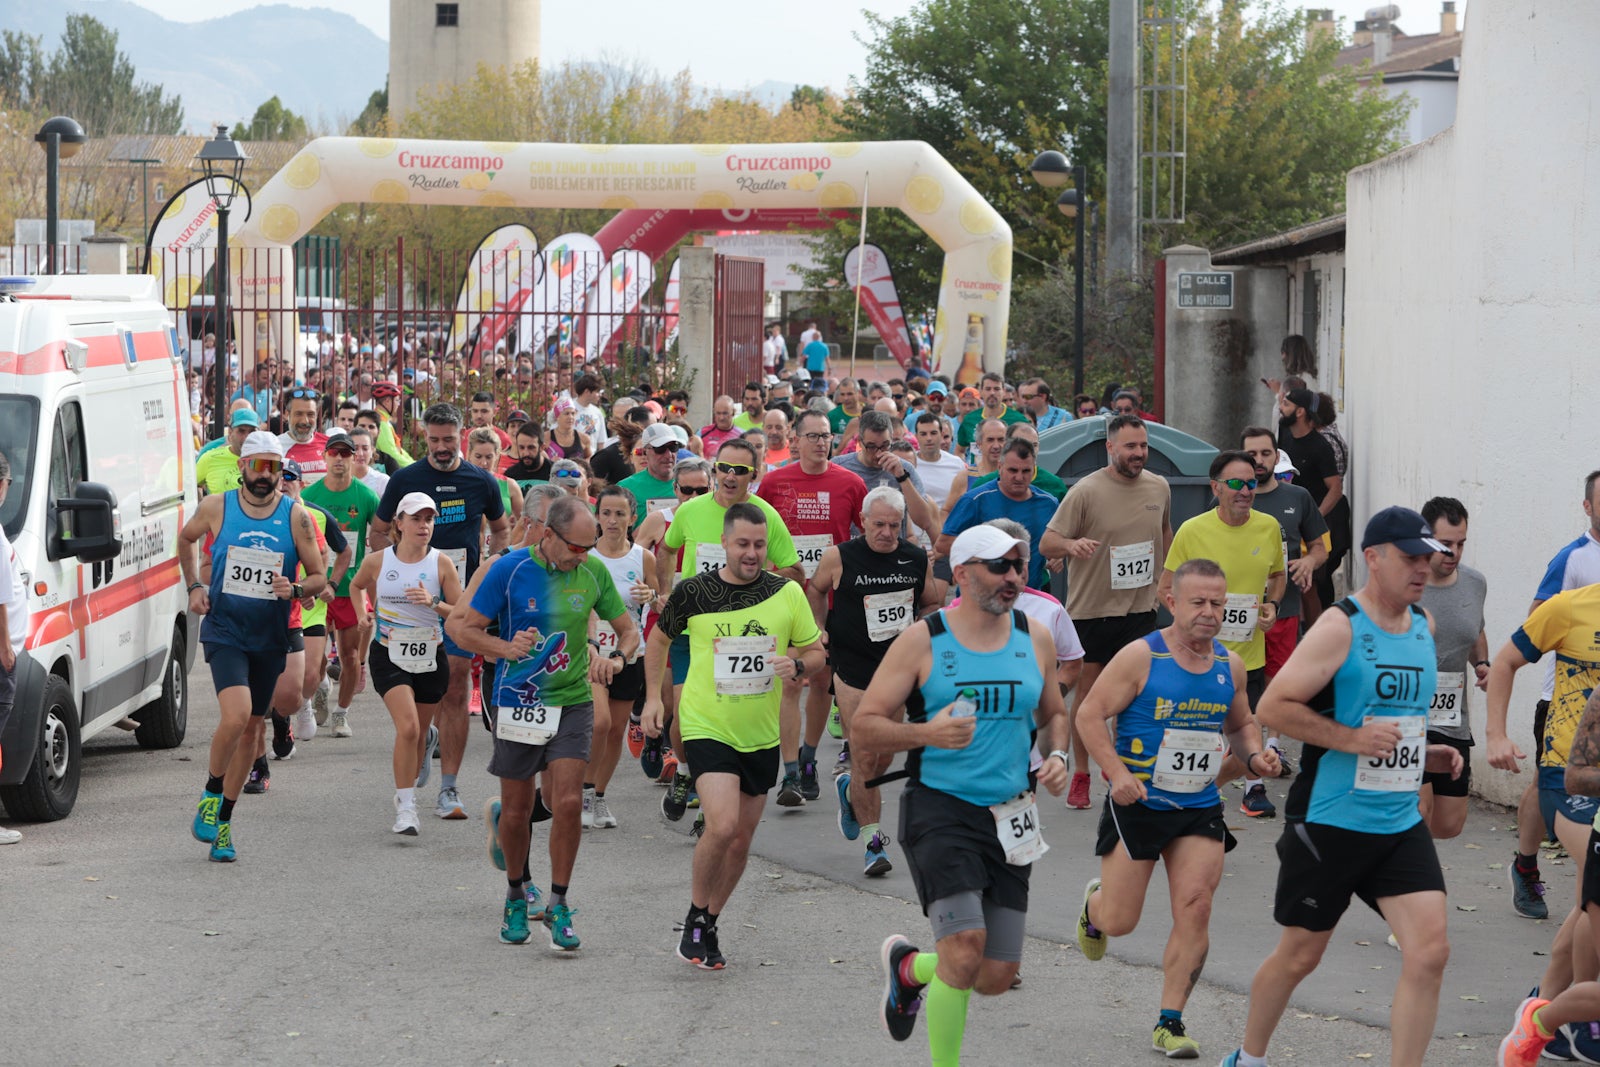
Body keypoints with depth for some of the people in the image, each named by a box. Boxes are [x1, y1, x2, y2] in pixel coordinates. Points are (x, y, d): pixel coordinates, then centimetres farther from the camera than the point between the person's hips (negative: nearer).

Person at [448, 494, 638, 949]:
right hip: (516, 703, -1)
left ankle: (558, 906, 0)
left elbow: (628, 629, 11)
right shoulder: (509, 570, -10)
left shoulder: (593, 572, -1)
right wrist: (506, 648, -19)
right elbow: (459, 626, -4)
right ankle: (515, 896, 30)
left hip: (572, 702, 2)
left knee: (568, 802, -12)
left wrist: (616, 657, -10)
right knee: (517, 810, 6)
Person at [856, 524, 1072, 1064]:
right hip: (940, 809, -5)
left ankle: (907, 966, 35)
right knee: (966, 946, -23)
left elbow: (1053, 714, 25)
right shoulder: (922, 641, -5)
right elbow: (863, 730, -5)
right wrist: (926, 733, -23)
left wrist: (1057, 756, 3)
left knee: (997, 976, 4)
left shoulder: (1035, 639, 8)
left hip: (1009, 817, 5)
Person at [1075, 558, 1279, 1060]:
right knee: (1119, 922, 1)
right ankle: (1094, 902, 41)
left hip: (1199, 810, 4)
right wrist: (1117, 771, -22)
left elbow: (1240, 724, 21)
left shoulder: (1230, 665, 5)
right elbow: (1090, 715, -9)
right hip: (1137, 806, -3)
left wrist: (1255, 755, 0)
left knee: (1195, 909, -11)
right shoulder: (1141, 657, -11)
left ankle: (1170, 1023, 0)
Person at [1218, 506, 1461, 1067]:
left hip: (1400, 825, 6)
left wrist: (1426, 754, 10)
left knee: (1430, 951, -10)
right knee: (1300, 953, 8)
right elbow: (1272, 707, -16)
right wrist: (1350, 738, -22)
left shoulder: (1423, 626, 10)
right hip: (1329, 824, -6)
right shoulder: (1339, 627, -13)